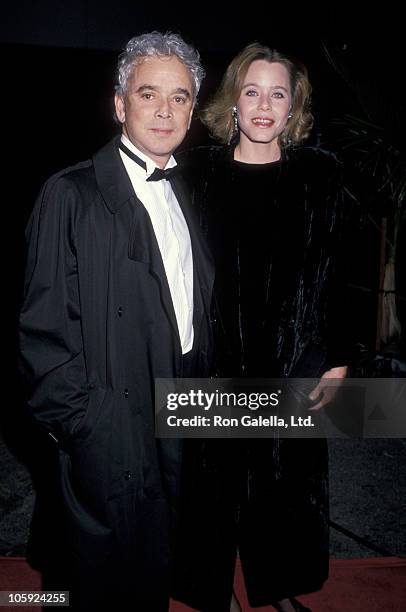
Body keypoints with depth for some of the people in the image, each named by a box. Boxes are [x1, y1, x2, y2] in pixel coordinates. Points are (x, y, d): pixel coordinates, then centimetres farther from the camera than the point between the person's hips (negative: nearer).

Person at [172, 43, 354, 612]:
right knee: (214, 475, 10)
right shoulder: (199, 172, 1)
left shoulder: (320, 174, 2)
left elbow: (334, 275, 2)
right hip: (213, 361, 0)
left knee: (284, 476, 14)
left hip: (292, 362, 1)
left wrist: (337, 362, 0)